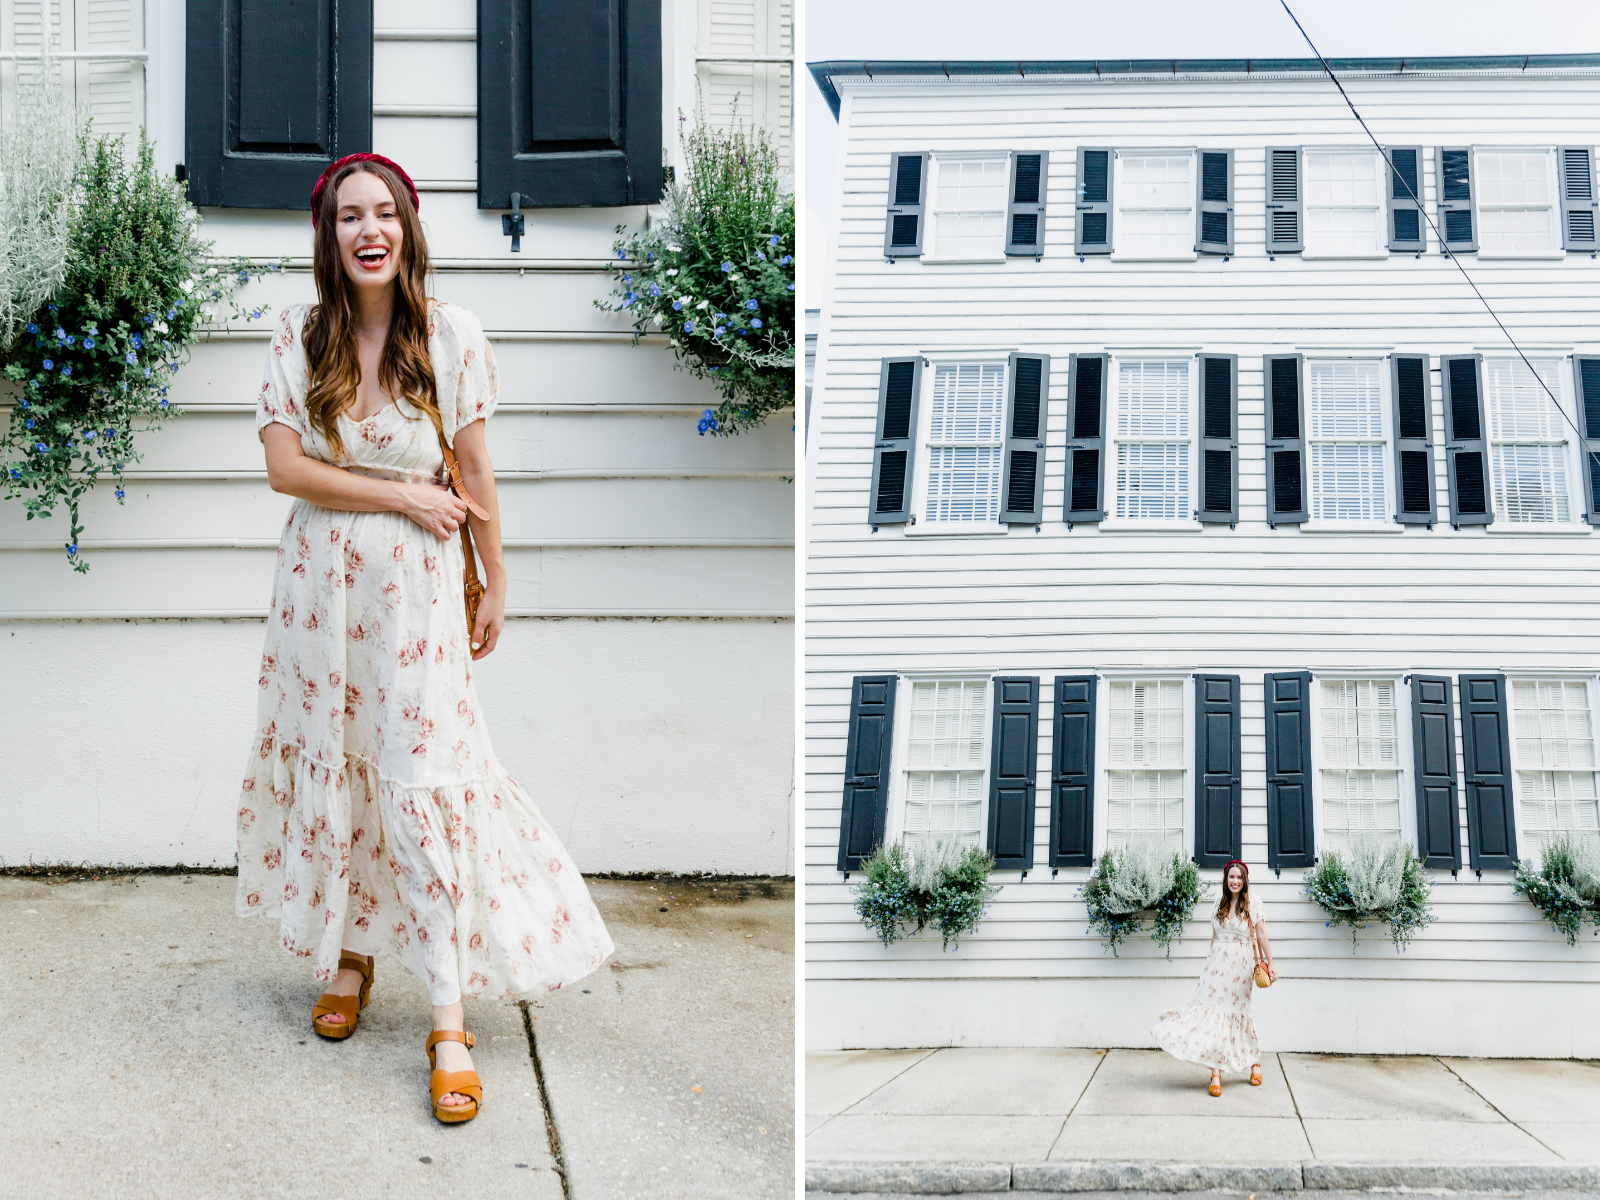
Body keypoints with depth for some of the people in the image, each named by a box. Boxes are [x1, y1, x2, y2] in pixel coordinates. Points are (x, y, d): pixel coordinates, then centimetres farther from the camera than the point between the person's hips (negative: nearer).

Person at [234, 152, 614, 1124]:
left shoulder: (451, 333, -6)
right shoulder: (300, 336, -1)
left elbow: (476, 476, -1)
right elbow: (285, 468, -7)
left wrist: (495, 587, 3)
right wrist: (404, 495, -12)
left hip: (418, 580, -2)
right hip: (320, 578, 3)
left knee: (424, 783, -6)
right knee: (330, 767, 11)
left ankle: (450, 1021, -2)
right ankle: (349, 949, 33)